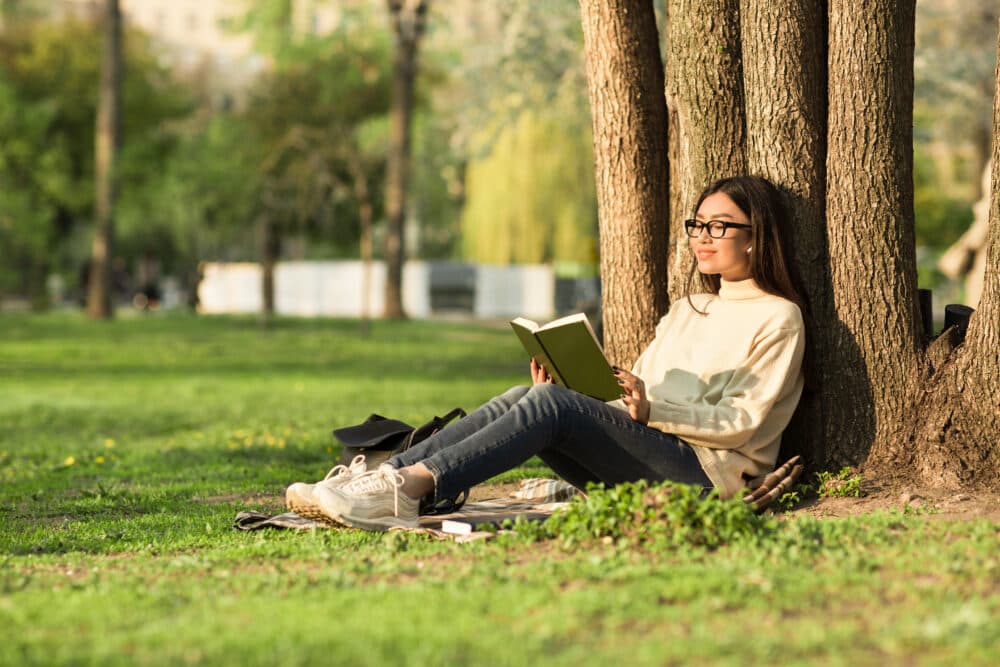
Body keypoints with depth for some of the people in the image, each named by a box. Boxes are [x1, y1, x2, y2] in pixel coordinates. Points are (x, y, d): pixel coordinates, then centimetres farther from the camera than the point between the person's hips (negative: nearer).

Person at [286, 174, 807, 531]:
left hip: (705, 471, -7)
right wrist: (564, 392, 2)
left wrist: (652, 409, -19)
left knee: (551, 405, -28)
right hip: (635, 463, 7)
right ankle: (379, 478, -33)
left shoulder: (778, 319, 5)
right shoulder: (685, 311, 29)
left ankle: (406, 490, -42)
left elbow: (744, 424, -6)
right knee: (526, 397, -20)